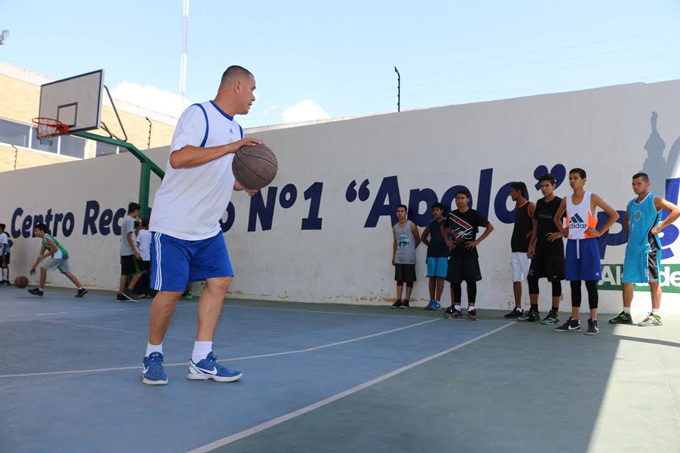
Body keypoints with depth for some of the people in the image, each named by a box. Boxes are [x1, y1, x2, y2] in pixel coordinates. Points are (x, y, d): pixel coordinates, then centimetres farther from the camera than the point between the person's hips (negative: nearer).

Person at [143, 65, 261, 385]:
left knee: (219, 281, 2)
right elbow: (178, 158, -26)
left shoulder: (236, 129, 15)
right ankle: (153, 356, 19)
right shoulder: (198, 114, -11)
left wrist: (245, 186, 4)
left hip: (208, 228, 8)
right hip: (175, 224, -8)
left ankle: (201, 360, 9)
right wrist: (230, 147, -26)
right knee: (171, 291, -3)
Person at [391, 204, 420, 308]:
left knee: (409, 280, 1)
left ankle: (406, 301, 7)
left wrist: (410, 249, 10)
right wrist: (393, 256, 12)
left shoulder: (411, 225, -3)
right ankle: (398, 300, 7)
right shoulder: (395, 227, 10)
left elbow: (417, 239, 5)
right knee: (399, 279, 5)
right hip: (398, 258, 4)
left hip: (409, 258, -4)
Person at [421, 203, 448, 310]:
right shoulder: (431, 224, 10)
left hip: (443, 254, -4)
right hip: (431, 254, 4)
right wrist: (431, 245, 10)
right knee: (432, 277, 4)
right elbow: (423, 237, 20)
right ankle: (432, 301, 9)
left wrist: (448, 245, -3)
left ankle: (437, 301, -4)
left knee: (440, 277, -6)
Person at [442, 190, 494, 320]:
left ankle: (471, 308, 2)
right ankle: (457, 307, 14)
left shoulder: (474, 214, -4)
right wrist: (447, 240, 10)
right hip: (455, 252, 4)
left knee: (471, 280, -3)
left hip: (469, 252, -4)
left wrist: (477, 241, -8)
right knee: (455, 281, 5)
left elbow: (490, 227, -4)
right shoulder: (452, 214, 7)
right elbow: (444, 228, 25)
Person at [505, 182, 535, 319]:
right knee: (516, 279, 8)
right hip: (515, 248, 8)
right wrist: (513, 245, 17)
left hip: (526, 249, -8)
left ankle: (533, 310, 0)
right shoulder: (517, 208, 17)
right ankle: (518, 309, 15)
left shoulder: (531, 207, -7)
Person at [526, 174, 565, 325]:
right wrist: (531, 244, 10)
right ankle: (533, 312, 14)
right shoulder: (540, 203, 12)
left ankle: (554, 313, 8)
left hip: (554, 246, -7)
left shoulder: (560, 203, -8)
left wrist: (560, 233, -16)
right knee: (532, 277, 6)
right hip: (540, 246, 7)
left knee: (555, 279, 0)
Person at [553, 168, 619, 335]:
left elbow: (614, 215, -3)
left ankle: (593, 322, 3)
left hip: (588, 243, -4)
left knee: (591, 283, -2)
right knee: (574, 283, 7)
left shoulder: (592, 198, -3)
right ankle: (574, 321, 14)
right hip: (572, 244, 5)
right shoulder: (566, 200, 9)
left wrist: (600, 232, -8)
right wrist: (562, 231, 12)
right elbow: (556, 218, 27)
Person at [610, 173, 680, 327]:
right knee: (626, 280, 7)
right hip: (632, 247, 7)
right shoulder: (631, 204, 15)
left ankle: (655, 316, 5)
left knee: (653, 280, -1)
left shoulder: (655, 200, -5)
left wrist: (660, 227, -15)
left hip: (649, 246, -7)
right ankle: (626, 314, 14)